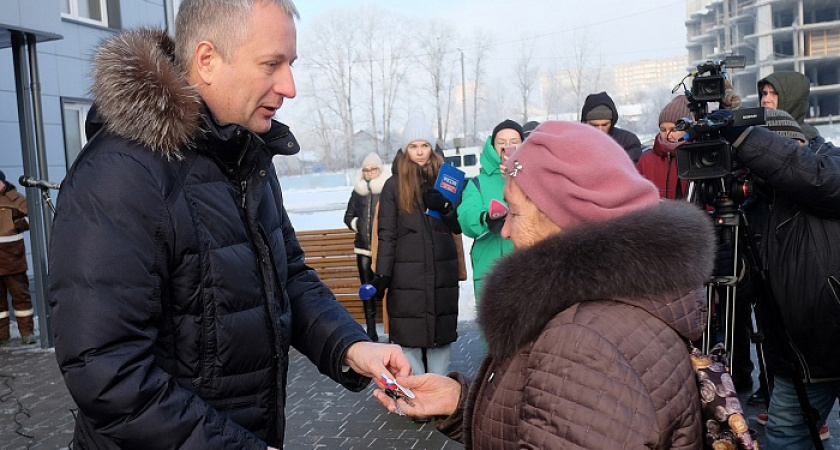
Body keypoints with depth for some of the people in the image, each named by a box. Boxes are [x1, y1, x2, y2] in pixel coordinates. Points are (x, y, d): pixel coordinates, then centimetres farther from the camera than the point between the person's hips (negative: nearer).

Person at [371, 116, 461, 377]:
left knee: (442, 335, 8)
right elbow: (386, 235, -2)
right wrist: (382, 275, -9)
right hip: (407, 275, -2)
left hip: (443, 273, 3)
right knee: (408, 336, -1)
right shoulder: (394, 185, 2)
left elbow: (459, 226, 8)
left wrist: (445, 207, -12)